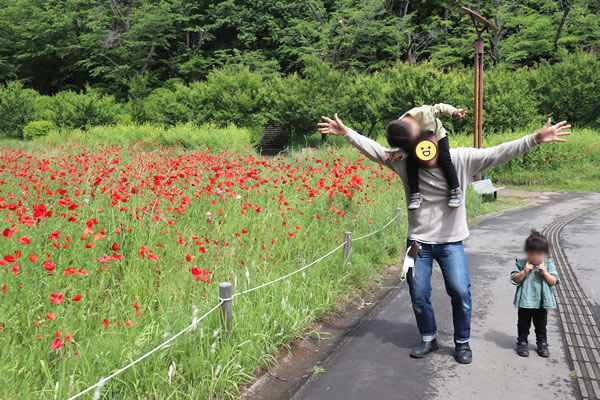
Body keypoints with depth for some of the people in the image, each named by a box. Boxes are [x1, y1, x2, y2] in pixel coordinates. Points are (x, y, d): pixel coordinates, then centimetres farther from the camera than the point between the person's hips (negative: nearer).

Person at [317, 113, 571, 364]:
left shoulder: (460, 158, -10)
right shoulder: (404, 162, -6)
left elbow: (497, 153, -15)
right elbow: (374, 149, -2)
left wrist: (536, 138, -24)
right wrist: (346, 132, -5)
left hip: (451, 242, -1)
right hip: (418, 242, 2)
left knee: (461, 292, -5)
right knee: (418, 295, 7)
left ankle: (462, 343, 19)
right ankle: (428, 339, 31)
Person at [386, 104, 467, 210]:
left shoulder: (423, 112, -40)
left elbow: (439, 108, -22)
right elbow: (407, 149, -19)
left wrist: (454, 112, -33)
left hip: (438, 136, -1)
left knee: (444, 160, -17)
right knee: (411, 162, -18)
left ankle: (456, 191, -6)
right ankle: (415, 195, -7)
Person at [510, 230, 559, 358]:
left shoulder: (548, 264, -4)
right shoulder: (521, 263, -8)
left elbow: (554, 281, -7)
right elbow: (515, 279, -11)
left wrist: (545, 272, -22)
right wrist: (524, 271, -24)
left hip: (542, 302, 1)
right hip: (525, 301, -1)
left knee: (541, 325, 16)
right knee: (523, 324, 12)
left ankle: (542, 344, 31)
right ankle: (522, 343, 25)